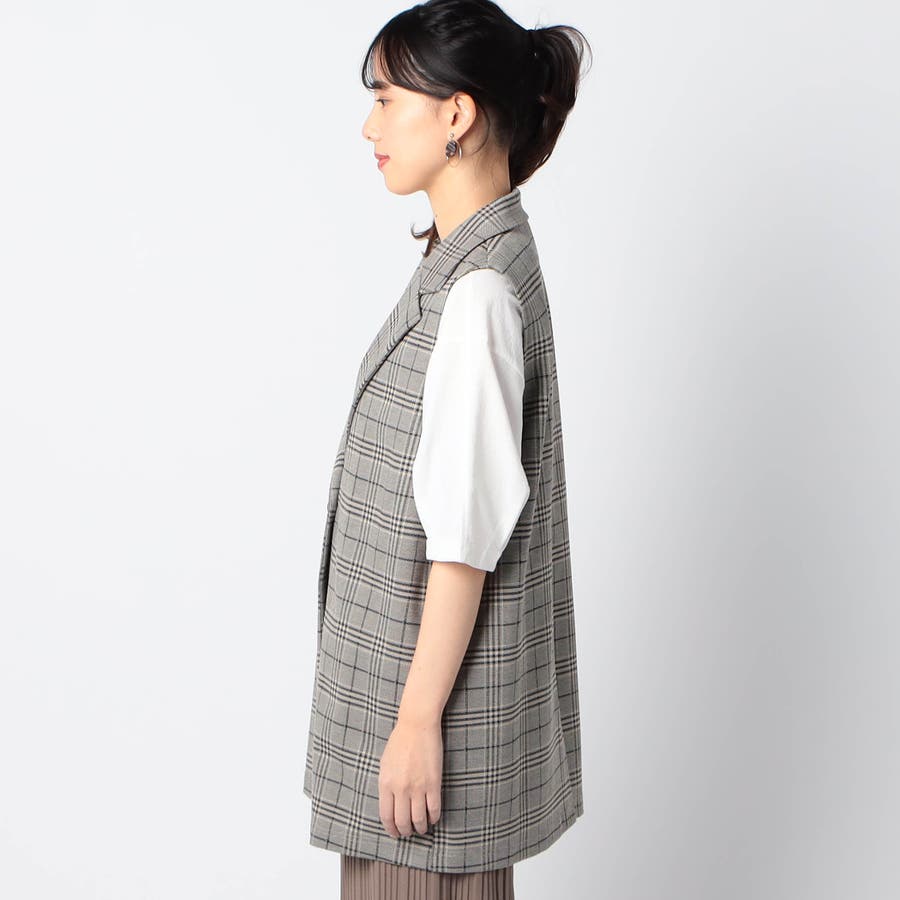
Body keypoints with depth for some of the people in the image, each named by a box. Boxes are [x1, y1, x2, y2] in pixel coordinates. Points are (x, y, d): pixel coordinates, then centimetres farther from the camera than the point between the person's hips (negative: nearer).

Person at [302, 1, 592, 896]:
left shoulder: (477, 293, -23)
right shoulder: (463, 261, 7)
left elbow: (467, 536, -23)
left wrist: (418, 719, -18)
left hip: (439, 664, -9)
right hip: (404, 644, 9)